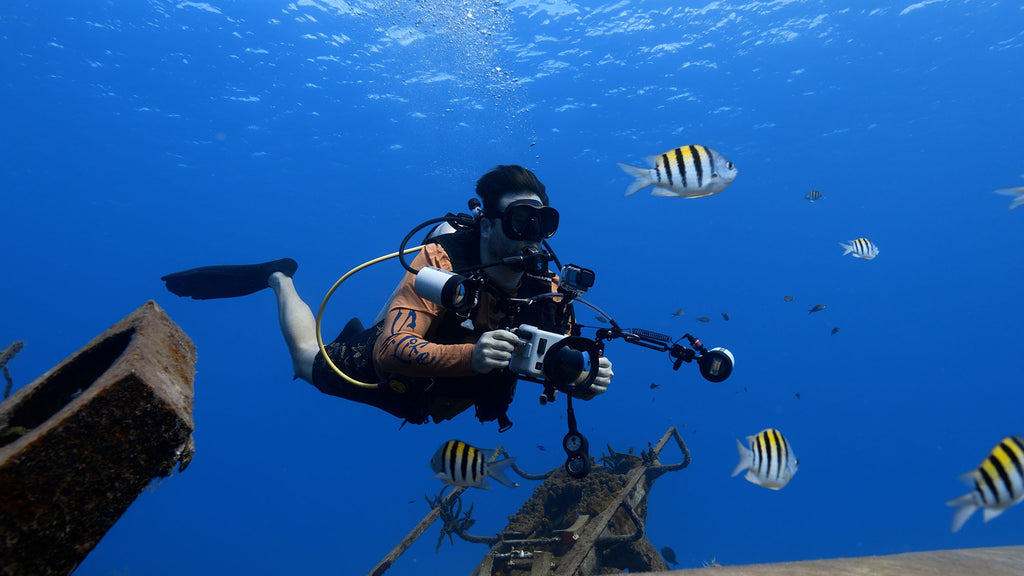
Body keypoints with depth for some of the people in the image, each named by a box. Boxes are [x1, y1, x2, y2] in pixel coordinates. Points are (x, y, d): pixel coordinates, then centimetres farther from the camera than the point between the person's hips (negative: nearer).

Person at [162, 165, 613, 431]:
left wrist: (587, 377, -40)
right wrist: (470, 356, -63)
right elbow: (392, 350, -47)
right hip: (385, 373, -4)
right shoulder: (443, 262, -39)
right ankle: (281, 280, 47)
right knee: (307, 359, 25)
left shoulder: (549, 292, -26)